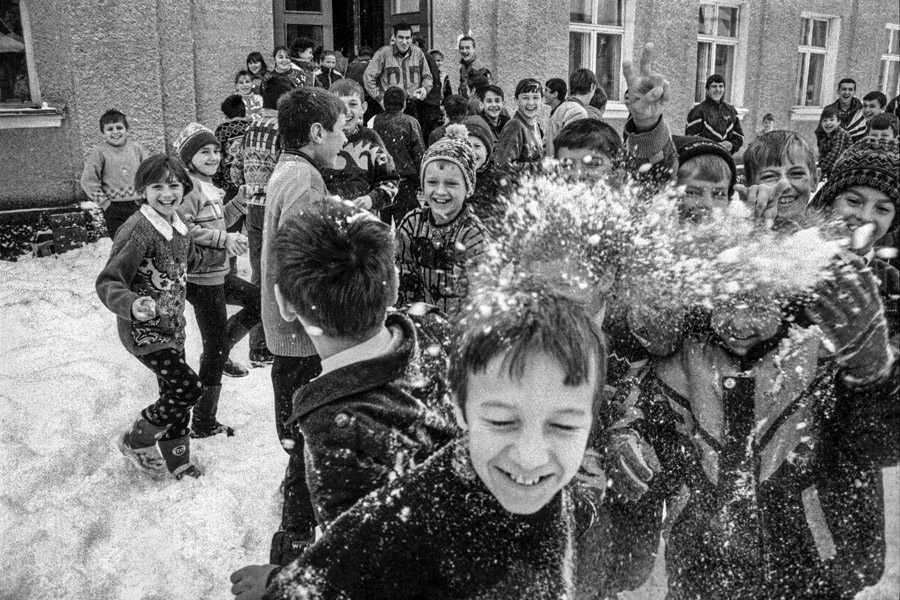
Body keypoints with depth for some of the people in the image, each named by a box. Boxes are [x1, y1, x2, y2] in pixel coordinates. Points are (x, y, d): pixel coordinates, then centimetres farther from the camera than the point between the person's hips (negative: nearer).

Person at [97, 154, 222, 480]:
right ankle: (136, 441, 12)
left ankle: (176, 462, 35)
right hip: (144, 330, -8)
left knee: (176, 394, 16)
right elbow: (108, 283, -24)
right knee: (189, 388, -12)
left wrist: (223, 251, 29)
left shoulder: (177, 225, 3)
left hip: (173, 327, 8)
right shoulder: (138, 230, -23)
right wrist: (132, 304, -43)